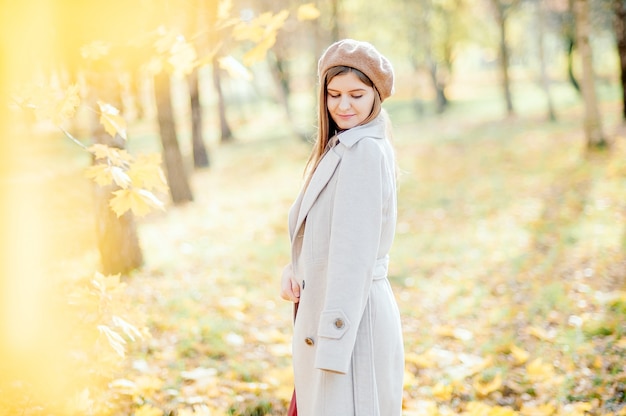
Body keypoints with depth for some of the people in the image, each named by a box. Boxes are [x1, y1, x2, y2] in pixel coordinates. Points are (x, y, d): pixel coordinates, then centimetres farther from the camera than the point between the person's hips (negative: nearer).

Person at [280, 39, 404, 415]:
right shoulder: (340, 146, 12)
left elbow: (354, 254, -21)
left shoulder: (364, 151, -17)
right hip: (329, 309, 9)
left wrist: (333, 343, -22)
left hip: (351, 321, -9)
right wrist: (293, 270, -3)